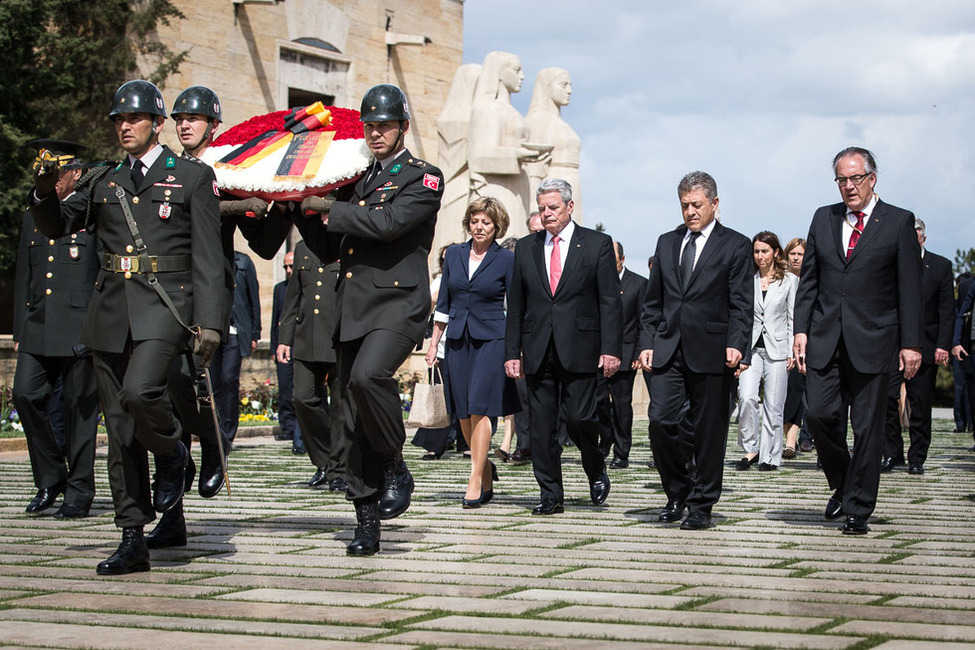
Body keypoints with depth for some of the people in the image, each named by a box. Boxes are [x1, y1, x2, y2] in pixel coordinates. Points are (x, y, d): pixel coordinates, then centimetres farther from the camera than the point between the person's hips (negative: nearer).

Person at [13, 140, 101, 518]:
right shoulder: (33, 216, 17)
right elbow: (24, 277, 19)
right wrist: (19, 330, 14)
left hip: (81, 326, -5)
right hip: (39, 327, 5)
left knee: (79, 406, 0)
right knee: (25, 394, -7)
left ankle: (79, 494, 9)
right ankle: (50, 479, 9)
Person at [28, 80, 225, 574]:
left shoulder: (192, 177, 4)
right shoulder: (104, 182, 16)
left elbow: (208, 258, -1)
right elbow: (57, 227, 15)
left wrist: (208, 322, -9)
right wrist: (45, 194, -7)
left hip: (164, 304, -5)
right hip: (111, 308, 5)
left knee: (139, 392, -29)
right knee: (119, 428, 3)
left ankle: (172, 455, 4)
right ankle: (133, 541, 9)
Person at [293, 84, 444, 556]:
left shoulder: (423, 178, 1)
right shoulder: (357, 179, 21)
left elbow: (388, 222, -17)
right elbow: (328, 249, 23)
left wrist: (328, 210, -9)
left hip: (398, 303, -6)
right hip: (352, 308, 7)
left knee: (368, 375, -32)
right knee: (355, 421, 4)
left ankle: (396, 468, -10)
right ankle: (367, 523, 9)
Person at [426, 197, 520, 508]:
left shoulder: (506, 260, -1)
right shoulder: (454, 254, 10)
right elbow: (443, 303, 15)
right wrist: (434, 342, 11)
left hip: (491, 339, -4)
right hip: (458, 339, 4)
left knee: (479, 409, -12)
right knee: (463, 412, 5)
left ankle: (476, 481, -10)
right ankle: (486, 469, 23)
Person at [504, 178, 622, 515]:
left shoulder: (597, 244, 3)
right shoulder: (526, 247, 12)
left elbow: (610, 301, -2)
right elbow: (516, 305, 13)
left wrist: (611, 349, -11)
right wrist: (512, 352, 6)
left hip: (579, 348, -3)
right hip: (538, 351, 3)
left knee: (578, 418, -8)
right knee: (542, 424, 2)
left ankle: (596, 469, 21)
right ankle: (550, 495, 10)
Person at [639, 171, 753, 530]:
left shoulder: (735, 246, 2)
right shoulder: (667, 243, 16)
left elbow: (741, 305, -4)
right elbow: (653, 301, 17)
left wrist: (736, 345, -18)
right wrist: (647, 343, 7)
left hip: (711, 350, -3)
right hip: (668, 351, 4)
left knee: (708, 430, 1)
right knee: (661, 420, -7)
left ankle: (701, 505, 12)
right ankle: (677, 492, 13)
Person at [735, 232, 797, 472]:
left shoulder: (789, 281, 6)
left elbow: (793, 318, 4)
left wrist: (792, 351, -3)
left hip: (777, 350, -1)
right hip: (751, 347, 1)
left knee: (773, 405, -1)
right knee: (747, 397, -16)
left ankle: (770, 456, 9)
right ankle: (750, 448, -3)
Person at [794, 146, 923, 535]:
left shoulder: (899, 223, 1)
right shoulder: (824, 219, 11)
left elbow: (910, 289, -1)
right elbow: (809, 280, 13)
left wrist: (911, 344, -6)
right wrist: (801, 329, 3)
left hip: (873, 342, -3)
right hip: (825, 339, 3)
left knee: (867, 427, -1)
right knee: (820, 415, -5)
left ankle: (857, 510, 8)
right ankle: (842, 485, 20)